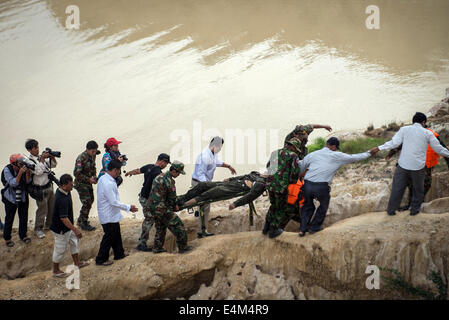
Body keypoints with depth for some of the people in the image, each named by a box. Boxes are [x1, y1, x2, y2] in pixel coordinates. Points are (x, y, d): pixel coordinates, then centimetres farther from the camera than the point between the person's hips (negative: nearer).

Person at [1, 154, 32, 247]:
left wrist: (28, 172, -25)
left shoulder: (23, 168, -10)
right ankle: (7, 238, 22)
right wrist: (20, 173, -36)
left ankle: (23, 235, 33)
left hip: (23, 197, 4)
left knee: (24, 217, 13)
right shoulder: (7, 170, -20)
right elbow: (13, 183, -27)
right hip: (11, 198, -4)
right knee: (9, 218, 5)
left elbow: (28, 182, -7)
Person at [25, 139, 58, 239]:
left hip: (49, 186, 7)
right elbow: (38, 171, -24)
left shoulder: (42, 157, 6)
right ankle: (38, 229, 14)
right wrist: (42, 159, -23)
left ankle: (49, 225, 35)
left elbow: (54, 165, 14)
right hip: (41, 189, -7)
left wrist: (52, 157, -4)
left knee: (52, 207, 17)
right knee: (42, 209, -1)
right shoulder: (29, 161, -13)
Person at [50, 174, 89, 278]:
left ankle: (77, 263, 41)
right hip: (61, 229, -10)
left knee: (74, 242, 23)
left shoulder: (61, 190, -4)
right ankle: (56, 271, 26)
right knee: (60, 249, 8)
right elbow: (63, 218, -34)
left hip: (67, 226, 10)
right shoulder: (62, 199, -35)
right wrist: (75, 229, -29)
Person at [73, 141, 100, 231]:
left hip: (89, 183, 8)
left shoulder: (92, 156, 2)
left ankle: (80, 220, 29)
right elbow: (76, 173, -25)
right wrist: (88, 179, -23)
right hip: (81, 184, -8)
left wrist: (94, 176, 0)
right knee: (87, 203, -10)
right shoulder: (81, 158, -23)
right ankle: (84, 224, 3)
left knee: (90, 201, 14)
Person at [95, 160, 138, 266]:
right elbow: (114, 202, -26)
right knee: (109, 237, 4)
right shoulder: (108, 183, -29)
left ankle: (119, 253, 38)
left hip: (112, 215, 10)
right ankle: (101, 259, 16)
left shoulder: (103, 178, 4)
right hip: (109, 216, -10)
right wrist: (128, 207, -17)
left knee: (116, 235, 23)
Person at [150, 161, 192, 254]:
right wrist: (175, 206, 12)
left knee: (160, 228, 24)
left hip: (152, 207, 10)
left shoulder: (159, 177, 11)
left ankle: (157, 248, 30)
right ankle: (183, 247, 5)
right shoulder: (169, 181, -19)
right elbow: (172, 198, -7)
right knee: (177, 225, 0)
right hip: (162, 209, -10)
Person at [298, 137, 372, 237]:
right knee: (323, 205, 26)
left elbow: (300, 169, 15)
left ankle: (302, 229, 23)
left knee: (308, 206, 26)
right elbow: (354, 158, 17)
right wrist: (368, 154, 33)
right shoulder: (337, 156, 6)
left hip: (307, 184, 3)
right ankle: (314, 227, 33)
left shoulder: (312, 155, 12)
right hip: (321, 187, -3)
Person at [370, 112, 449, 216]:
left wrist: (379, 148, -6)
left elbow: (394, 143, -10)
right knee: (418, 189, 20)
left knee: (397, 188, 11)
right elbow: (438, 149, 5)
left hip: (403, 165, 1)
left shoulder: (404, 129, 0)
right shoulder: (427, 133, 0)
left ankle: (391, 210, 17)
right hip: (418, 167, -1)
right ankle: (414, 209, 29)